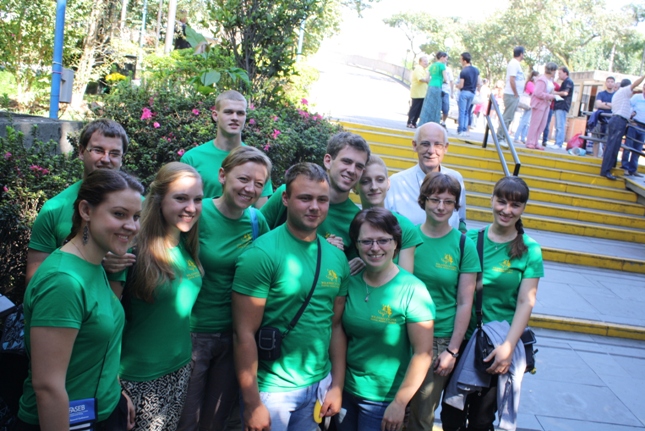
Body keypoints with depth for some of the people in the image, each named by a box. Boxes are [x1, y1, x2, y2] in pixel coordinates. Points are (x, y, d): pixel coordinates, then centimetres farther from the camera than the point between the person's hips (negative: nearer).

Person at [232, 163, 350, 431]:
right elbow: (244, 333, -16)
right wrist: (252, 404, -16)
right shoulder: (262, 254, -15)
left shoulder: (337, 258, 2)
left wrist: (337, 386, 4)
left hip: (320, 385, 5)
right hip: (271, 388, -5)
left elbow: (336, 326, 8)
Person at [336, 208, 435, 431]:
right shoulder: (350, 282, -3)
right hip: (345, 389, 4)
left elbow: (423, 353, -16)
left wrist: (399, 403, -15)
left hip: (383, 399, -4)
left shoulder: (412, 290, -16)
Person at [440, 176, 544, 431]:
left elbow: (526, 302, -10)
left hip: (498, 345, -1)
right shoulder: (470, 239, -1)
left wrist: (508, 347, -16)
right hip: (463, 338, 2)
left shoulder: (529, 250, -5)